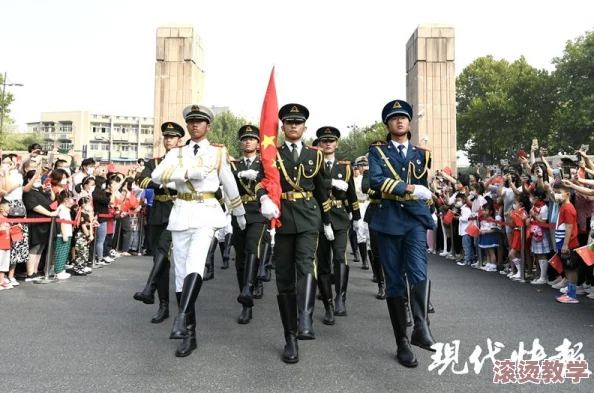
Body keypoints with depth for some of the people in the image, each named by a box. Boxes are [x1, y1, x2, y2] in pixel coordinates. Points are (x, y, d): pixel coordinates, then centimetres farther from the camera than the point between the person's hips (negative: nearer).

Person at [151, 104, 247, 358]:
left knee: (194, 266, -27)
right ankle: (189, 335, 12)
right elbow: (157, 175, -7)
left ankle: (181, 320, -33)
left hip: (206, 213, -3)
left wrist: (240, 214, 21)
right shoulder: (176, 153, 10)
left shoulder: (218, 153, 7)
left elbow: (229, 185, 14)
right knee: (181, 274, 3)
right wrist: (189, 173, -18)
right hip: (181, 214, 3)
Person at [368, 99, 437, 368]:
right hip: (389, 221, -1)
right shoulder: (377, 151, 7)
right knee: (394, 282, 2)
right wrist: (409, 188, -17)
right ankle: (402, 343, 11)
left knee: (418, 273, -22)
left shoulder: (421, 154, 16)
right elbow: (375, 180, -13)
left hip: (416, 219, 2)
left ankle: (421, 328, -18)